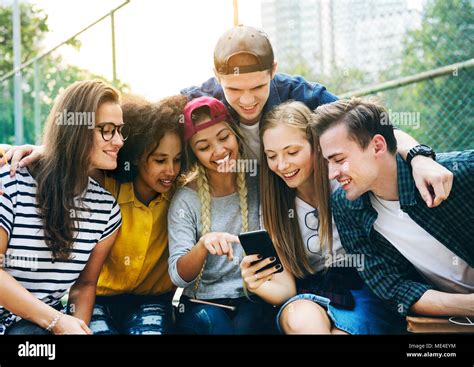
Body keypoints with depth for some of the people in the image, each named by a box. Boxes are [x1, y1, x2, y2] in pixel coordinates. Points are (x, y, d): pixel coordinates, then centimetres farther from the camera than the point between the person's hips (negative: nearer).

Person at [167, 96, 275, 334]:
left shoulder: (259, 185, -1)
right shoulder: (186, 199, -4)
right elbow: (179, 277, -12)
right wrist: (203, 245, -31)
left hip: (254, 299, 1)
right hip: (202, 304, -1)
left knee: (245, 324, -29)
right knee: (212, 322, -30)